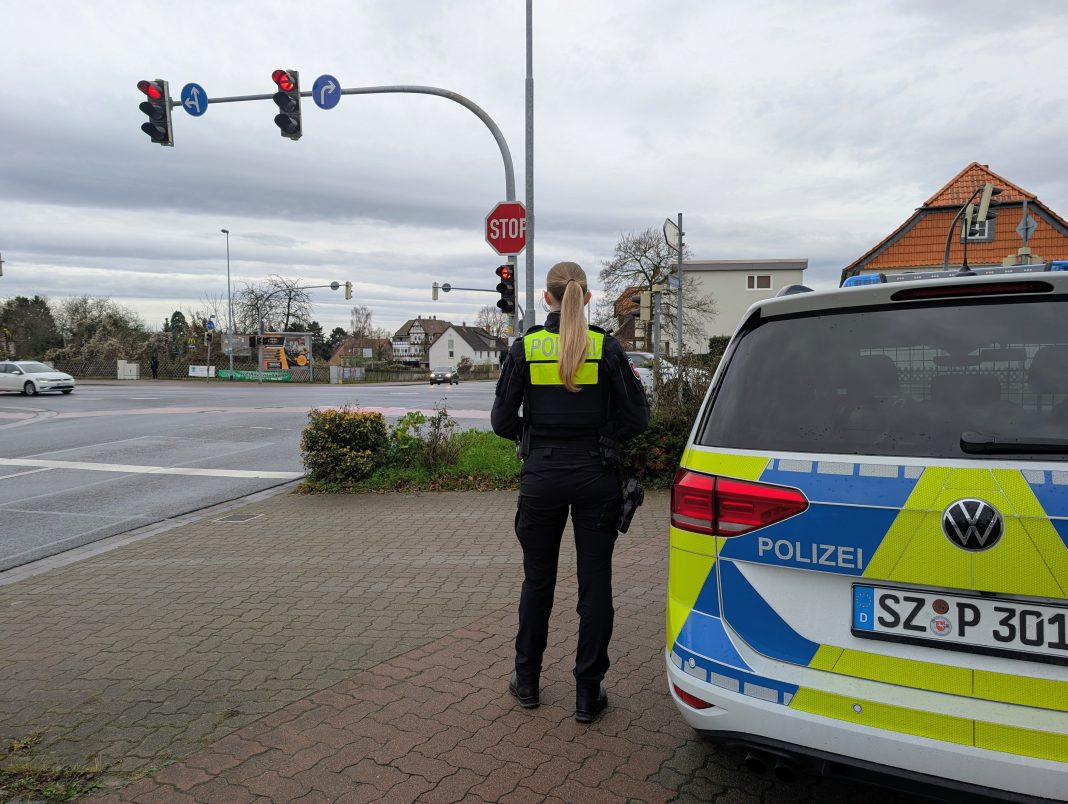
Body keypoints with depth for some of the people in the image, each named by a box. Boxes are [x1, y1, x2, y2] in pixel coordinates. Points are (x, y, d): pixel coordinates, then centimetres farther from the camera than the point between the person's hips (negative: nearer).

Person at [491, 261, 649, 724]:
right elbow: (636, 417, -4)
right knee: (595, 583, 9)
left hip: (541, 476, 1)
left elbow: (502, 421, -4)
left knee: (538, 580, 15)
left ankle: (527, 682, 29)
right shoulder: (607, 347, -4)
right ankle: (588, 695, 17)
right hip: (595, 477, 0)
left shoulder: (525, 348, -4)